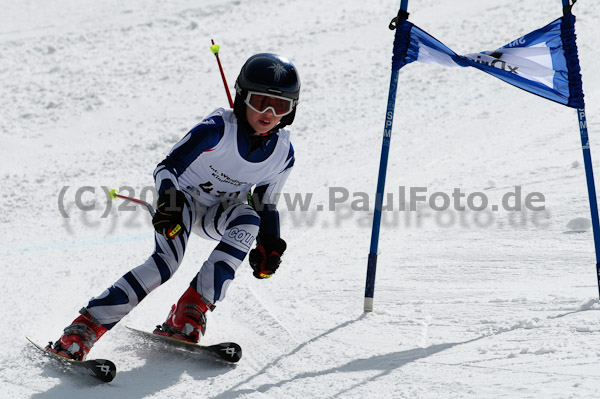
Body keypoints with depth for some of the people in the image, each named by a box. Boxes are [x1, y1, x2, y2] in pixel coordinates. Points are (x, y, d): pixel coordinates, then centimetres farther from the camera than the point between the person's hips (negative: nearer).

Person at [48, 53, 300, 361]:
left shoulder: (282, 153, -10)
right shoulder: (219, 129, -24)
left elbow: (266, 205, 6)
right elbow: (167, 167, -23)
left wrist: (269, 244, -9)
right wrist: (168, 203, -41)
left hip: (218, 213, 4)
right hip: (181, 198, -4)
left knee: (248, 219, -30)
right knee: (167, 260, -31)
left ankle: (191, 312, -28)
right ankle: (83, 330, -32)